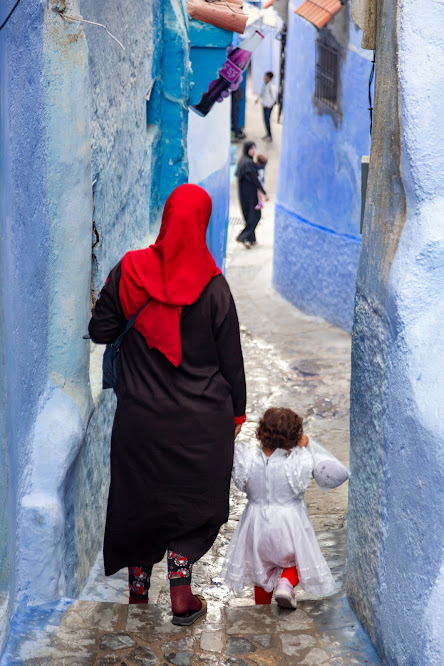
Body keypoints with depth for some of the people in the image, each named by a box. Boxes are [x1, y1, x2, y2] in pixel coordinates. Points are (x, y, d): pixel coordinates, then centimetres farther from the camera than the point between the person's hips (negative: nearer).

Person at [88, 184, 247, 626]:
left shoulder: (129, 271, -10)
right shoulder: (213, 285, -12)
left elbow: (100, 332, -3)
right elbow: (230, 356, -5)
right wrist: (237, 410, 7)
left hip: (140, 413, 2)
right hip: (201, 419, -2)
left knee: (140, 495, 19)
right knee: (193, 499, 14)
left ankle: (138, 585, 34)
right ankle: (181, 596, 12)